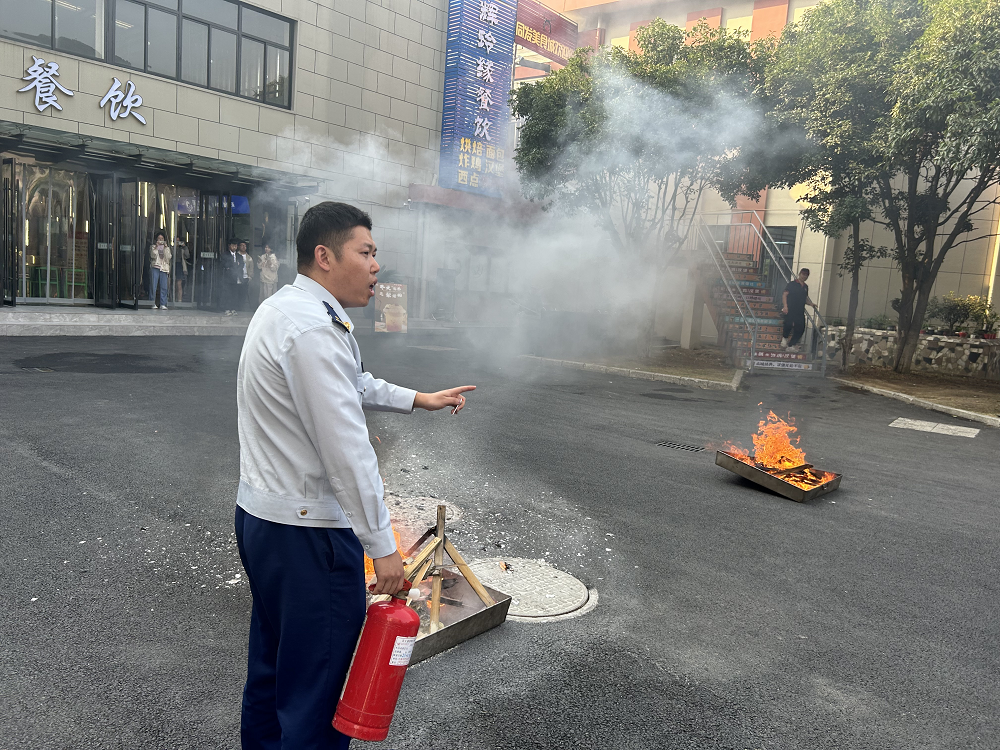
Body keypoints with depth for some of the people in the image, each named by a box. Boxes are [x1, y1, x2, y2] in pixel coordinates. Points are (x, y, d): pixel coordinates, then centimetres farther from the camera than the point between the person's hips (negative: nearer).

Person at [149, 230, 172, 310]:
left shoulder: (167, 248, 18)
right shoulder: (153, 247, 13)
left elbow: (168, 257, 2)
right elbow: (153, 255, -5)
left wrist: (165, 248, -3)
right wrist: (157, 247, -6)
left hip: (164, 268, 1)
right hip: (155, 267, -1)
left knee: (164, 287, -5)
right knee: (153, 286, -6)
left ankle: (162, 304, -3)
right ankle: (153, 303, 1)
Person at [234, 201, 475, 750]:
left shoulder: (283, 308, 11)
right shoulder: (313, 329, -23)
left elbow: (351, 384, 23)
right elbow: (346, 451, -25)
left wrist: (418, 399, 23)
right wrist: (381, 545, -19)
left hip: (260, 517, 11)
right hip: (307, 531, -11)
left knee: (272, 665, 25)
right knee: (317, 693, 4)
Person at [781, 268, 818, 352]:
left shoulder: (805, 287, 18)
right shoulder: (792, 284, 1)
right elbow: (784, 295, -4)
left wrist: (811, 304, 7)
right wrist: (785, 306, -16)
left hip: (800, 312, 6)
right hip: (790, 310, -6)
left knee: (800, 328, 0)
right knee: (789, 324, -21)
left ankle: (791, 345, 11)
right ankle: (785, 337, 8)